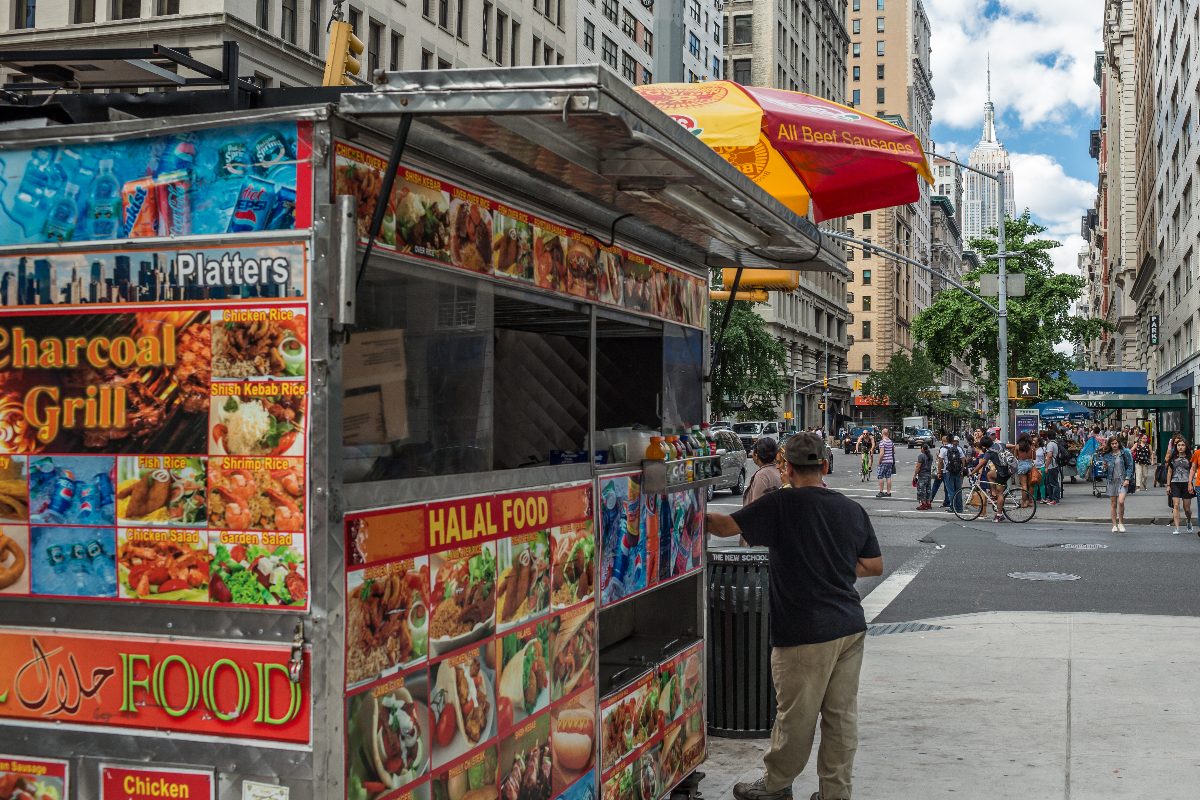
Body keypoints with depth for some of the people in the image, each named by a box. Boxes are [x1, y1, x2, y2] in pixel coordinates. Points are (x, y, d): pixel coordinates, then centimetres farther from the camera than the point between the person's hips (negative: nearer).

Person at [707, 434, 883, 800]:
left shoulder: (782, 504, -12)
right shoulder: (852, 509, 6)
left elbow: (725, 526, -9)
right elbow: (874, 566, 11)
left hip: (806, 633, -6)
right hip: (850, 626, 6)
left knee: (796, 716, 7)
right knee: (841, 714, 11)